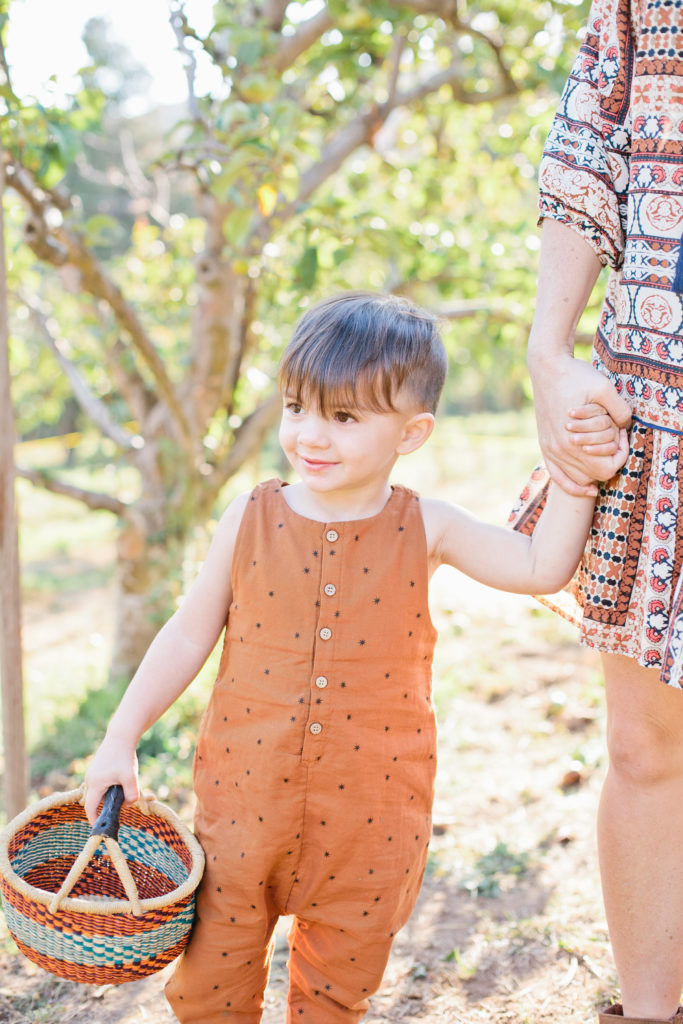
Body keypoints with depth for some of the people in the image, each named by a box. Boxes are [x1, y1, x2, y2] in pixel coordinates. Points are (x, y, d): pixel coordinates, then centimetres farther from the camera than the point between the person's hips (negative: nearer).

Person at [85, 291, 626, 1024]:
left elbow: (543, 566, -1)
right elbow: (189, 636, 1)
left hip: (371, 809, 0)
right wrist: (121, 738, 1)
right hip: (247, 792, 0)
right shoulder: (250, 521, -6)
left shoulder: (425, 530, -6)